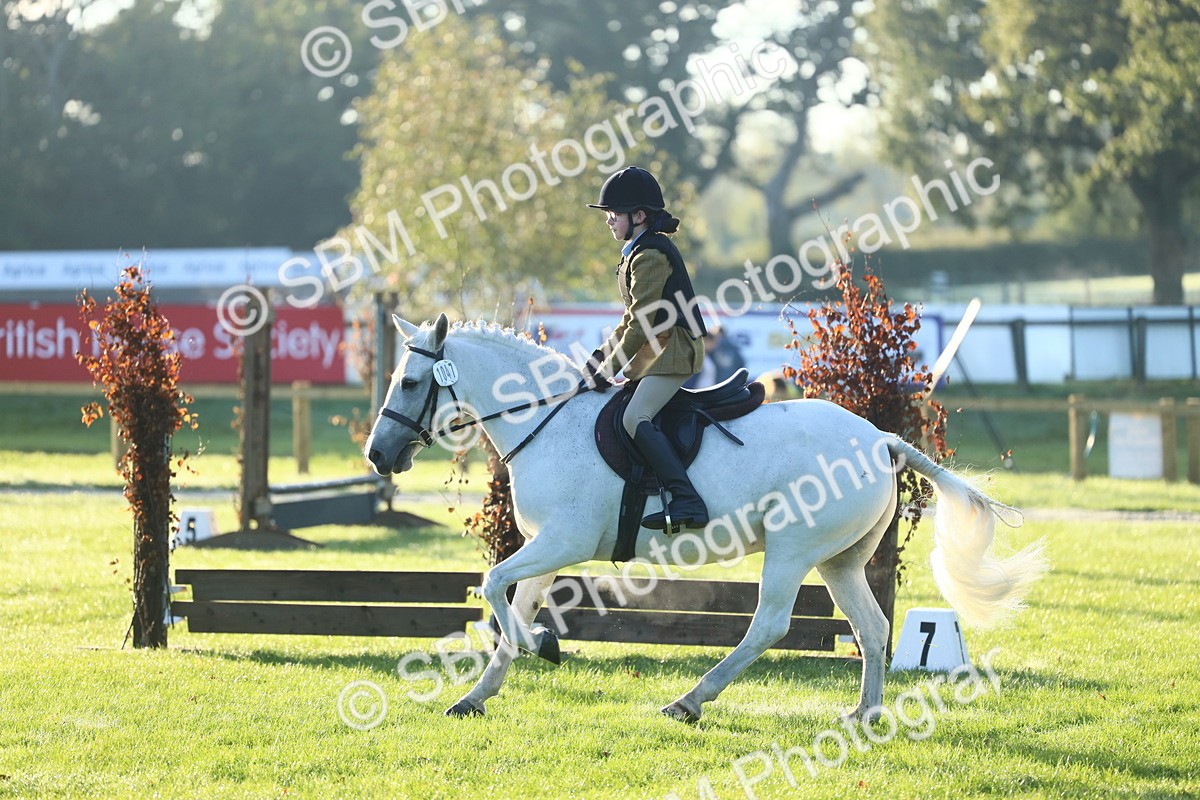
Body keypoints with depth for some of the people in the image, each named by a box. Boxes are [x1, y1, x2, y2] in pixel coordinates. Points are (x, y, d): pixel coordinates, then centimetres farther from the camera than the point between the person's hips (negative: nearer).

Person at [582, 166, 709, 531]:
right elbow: (634, 319, 22)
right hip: (655, 349, 11)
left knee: (635, 418, -25)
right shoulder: (639, 251, 18)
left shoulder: (649, 255, -15)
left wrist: (611, 367, -14)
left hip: (673, 350, -11)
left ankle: (688, 502, -34)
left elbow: (641, 322, -18)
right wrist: (602, 354, 14)